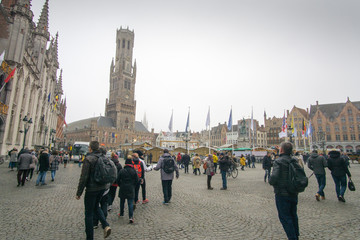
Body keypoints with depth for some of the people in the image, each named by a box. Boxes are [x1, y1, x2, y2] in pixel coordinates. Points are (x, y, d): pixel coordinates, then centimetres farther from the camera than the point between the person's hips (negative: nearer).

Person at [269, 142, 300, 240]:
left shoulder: (278, 161, -18)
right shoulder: (294, 161, 2)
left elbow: (274, 177, -27)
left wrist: (271, 182, -6)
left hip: (282, 194, -7)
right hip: (294, 193, 7)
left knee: (284, 217, 4)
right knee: (293, 215, 22)